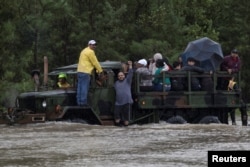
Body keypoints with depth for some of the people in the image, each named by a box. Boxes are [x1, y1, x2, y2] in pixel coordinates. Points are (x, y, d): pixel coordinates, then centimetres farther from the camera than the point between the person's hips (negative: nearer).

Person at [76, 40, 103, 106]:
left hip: (80, 71, 9)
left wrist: (98, 69, 24)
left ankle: (79, 101, 7)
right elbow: (95, 62, -5)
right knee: (84, 87, -9)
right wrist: (100, 70, 5)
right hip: (85, 72, -9)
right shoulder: (90, 52, -7)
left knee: (80, 87, 7)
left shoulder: (84, 51, 24)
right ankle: (83, 102, -12)